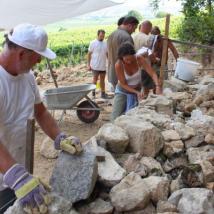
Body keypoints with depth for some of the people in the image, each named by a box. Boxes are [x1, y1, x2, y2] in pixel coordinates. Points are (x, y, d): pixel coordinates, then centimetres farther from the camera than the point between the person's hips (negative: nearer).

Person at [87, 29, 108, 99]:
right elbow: (89, 54, -3)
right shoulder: (93, 43, -5)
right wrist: (88, 64, -6)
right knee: (95, 79, -1)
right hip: (95, 66, -4)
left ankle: (103, 93, 18)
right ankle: (93, 92, 11)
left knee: (102, 80, 10)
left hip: (103, 66, 4)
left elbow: (107, 54, 12)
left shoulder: (105, 44, 4)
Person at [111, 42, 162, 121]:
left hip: (137, 90, 2)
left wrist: (158, 86, -41)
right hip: (122, 91, -1)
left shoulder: (139, 59, -22)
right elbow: (123, 84, -18)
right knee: (116, 117, -7)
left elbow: (152, 73, -24)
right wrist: (137, 92, -28)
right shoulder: (118, 65, -26)